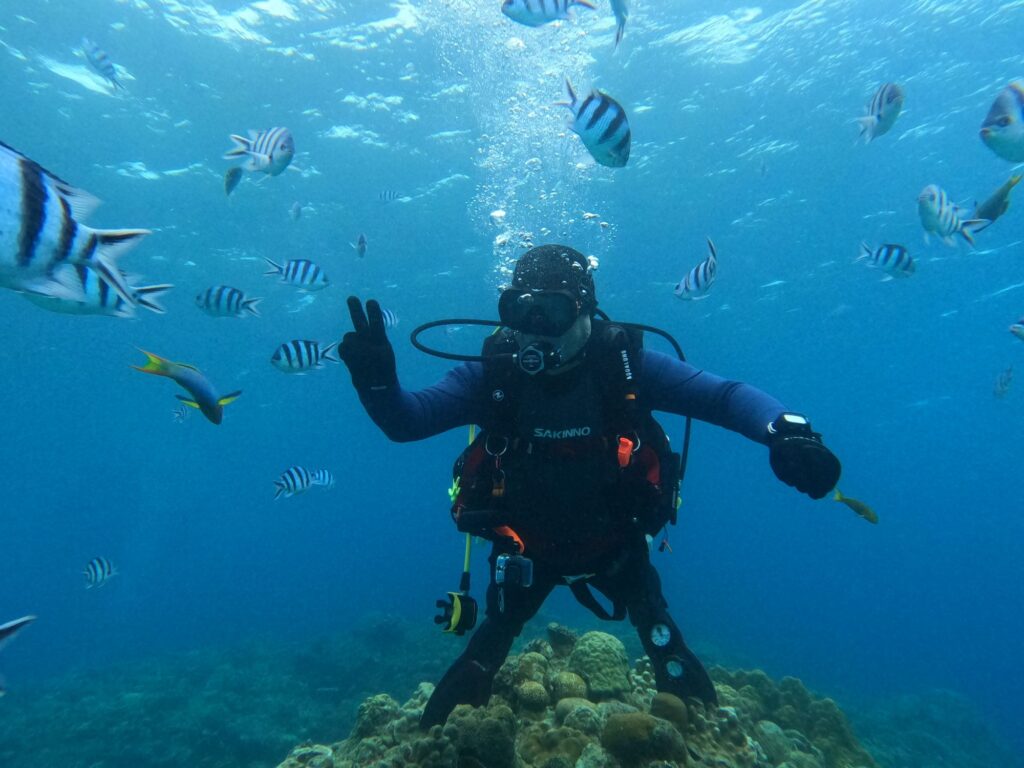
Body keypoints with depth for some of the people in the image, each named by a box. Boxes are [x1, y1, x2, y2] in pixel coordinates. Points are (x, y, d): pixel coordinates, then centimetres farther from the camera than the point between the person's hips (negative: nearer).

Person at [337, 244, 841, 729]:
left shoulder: (625, 364, -22)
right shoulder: (492, 373, -19)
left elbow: (725, 395, -24)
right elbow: (406, 420, -21)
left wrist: (786, 431, -45)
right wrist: (377, 379, -44)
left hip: (616, 543, 0)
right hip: (528, 547, 1)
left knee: (667, 651, 19)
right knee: (483, 656, 17)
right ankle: (432, 743, 48)